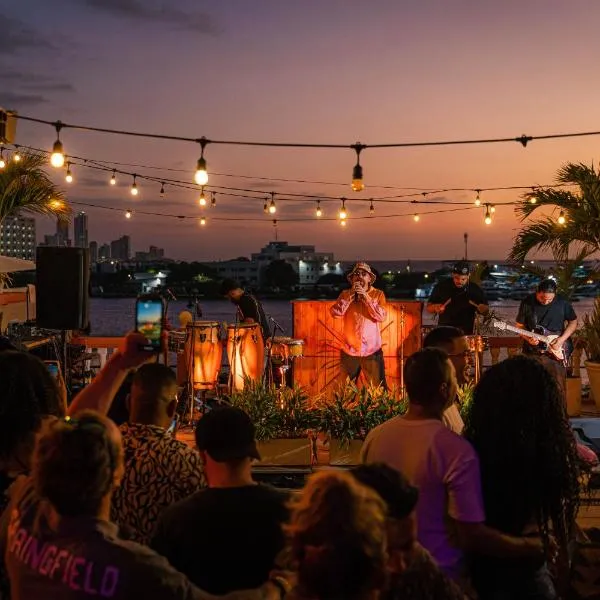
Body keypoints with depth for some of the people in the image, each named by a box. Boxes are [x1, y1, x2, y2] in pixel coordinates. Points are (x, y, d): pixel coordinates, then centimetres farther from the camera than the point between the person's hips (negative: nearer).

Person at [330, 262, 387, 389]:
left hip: (372, 351, -1)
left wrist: (366, 297, -14)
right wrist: (350, 295, -12)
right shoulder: (345, 294, 6)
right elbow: (335, 313, -7)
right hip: (349, 350, 1)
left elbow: (382, 316, -11)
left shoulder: (378, 294, 3)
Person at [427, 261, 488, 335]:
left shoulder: (475, 289, -3)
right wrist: (435, 308, -18)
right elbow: (429, 308, 3)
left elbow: (486, 310, 7)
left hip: (466, 334, 0)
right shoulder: (441, 286, -3)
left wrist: (482, 308, -14)